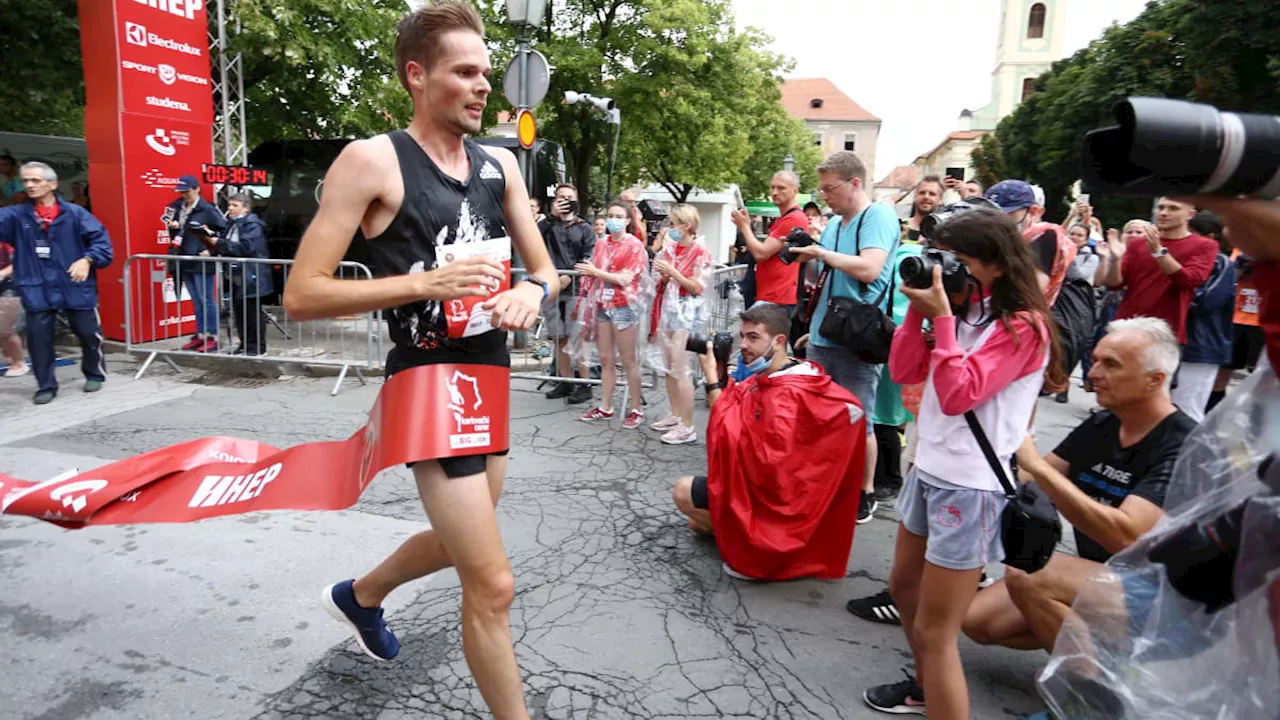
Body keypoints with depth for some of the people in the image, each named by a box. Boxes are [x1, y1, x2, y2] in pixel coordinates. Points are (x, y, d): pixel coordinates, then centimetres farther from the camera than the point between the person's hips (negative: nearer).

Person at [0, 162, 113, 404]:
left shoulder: (74, 213, -1)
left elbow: (101, 238, -3)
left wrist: (87, 260, -16)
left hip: (76, 286, -1)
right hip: (37, 290, 2)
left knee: (88, 333, 8)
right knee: (38, 337, 0)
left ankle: (95, 374, 30)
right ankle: (46, 386, 14)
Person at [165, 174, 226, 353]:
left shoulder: (207, 209, -11)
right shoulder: (177, 207, 9)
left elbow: (224, 230, -11)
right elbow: (171, 223, 22)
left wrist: (211, 249, -15)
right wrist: (172, 225, -1)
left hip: (202, 262, -7)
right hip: (184, 262, 7)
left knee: (206, 300, -2)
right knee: (196, 301, 13)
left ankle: (213, 337, 5)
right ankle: (201, 335, 21)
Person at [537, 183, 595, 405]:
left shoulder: (584, 228, 9)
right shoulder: (548, 225, 15)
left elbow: (588, 258, -2)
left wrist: (570, 276, -15)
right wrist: (552, 216, -6)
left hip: (575, 288, -3)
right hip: (552, 288, 3)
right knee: (561, 338, 8)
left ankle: (584, 385, 0)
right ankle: (565, 382, 18)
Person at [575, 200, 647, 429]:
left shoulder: (634, 245, -4)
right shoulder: (601, 245, 13)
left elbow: (626, 279, -13)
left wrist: (597, 271, -12)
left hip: (623, 306, -5)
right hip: (602, 305, 6)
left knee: (628, 361, -2)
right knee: (605, 360, 8)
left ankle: (637, 410, 5)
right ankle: (605, 408, 15)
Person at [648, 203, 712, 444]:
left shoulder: (700, 251, -9)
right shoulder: (671, 248, 10)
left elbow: (697, 287, -13)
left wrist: (672, 272, -18)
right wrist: (662, 273, -3)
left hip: (687, 312, -8)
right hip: (669, 308, 8)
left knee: (680, 370, -10)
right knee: (669, 367, 12)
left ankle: (687, 426, -5)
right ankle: (675, 415, 24)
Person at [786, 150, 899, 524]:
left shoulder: (879, 215, -10)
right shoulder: (834, 223, 13)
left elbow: (869, 269, -25)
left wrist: (822, 253, -16)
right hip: (822, 337, 8)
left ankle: (865, 493, 18)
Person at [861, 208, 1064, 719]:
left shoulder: (1022, 326, -15)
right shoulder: (963, 312, 8)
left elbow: (958, 395, -24)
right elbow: (903, 372, 7)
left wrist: (943, 318, -21)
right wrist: (918, 309, -3)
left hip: (971, 485, -9)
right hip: (929, 469, 9)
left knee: (935, 630, -4)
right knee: (904, 587, 25)